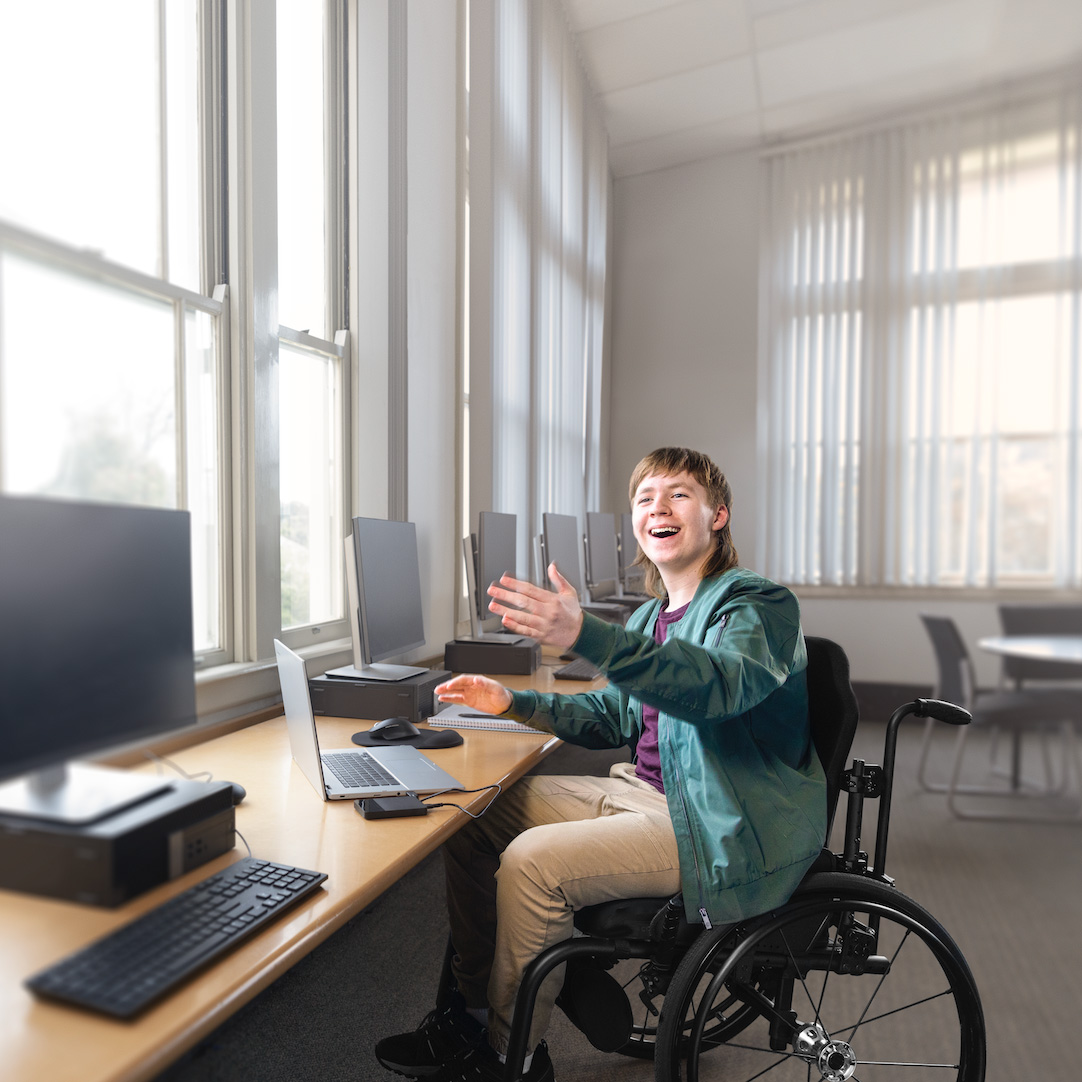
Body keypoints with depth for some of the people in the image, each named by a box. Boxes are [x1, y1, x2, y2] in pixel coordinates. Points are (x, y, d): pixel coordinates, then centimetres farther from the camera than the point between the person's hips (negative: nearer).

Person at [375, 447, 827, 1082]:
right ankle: (472, 1005, 20)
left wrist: (586, 636, -50)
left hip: (723, 827, -8)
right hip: (646, 792, 9)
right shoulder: (653, 615, 13)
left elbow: (721, 682, -36)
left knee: (532, 861, -23)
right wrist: (512, 703, 9)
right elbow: (614, 715, 20)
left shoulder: (758, 603, -13)